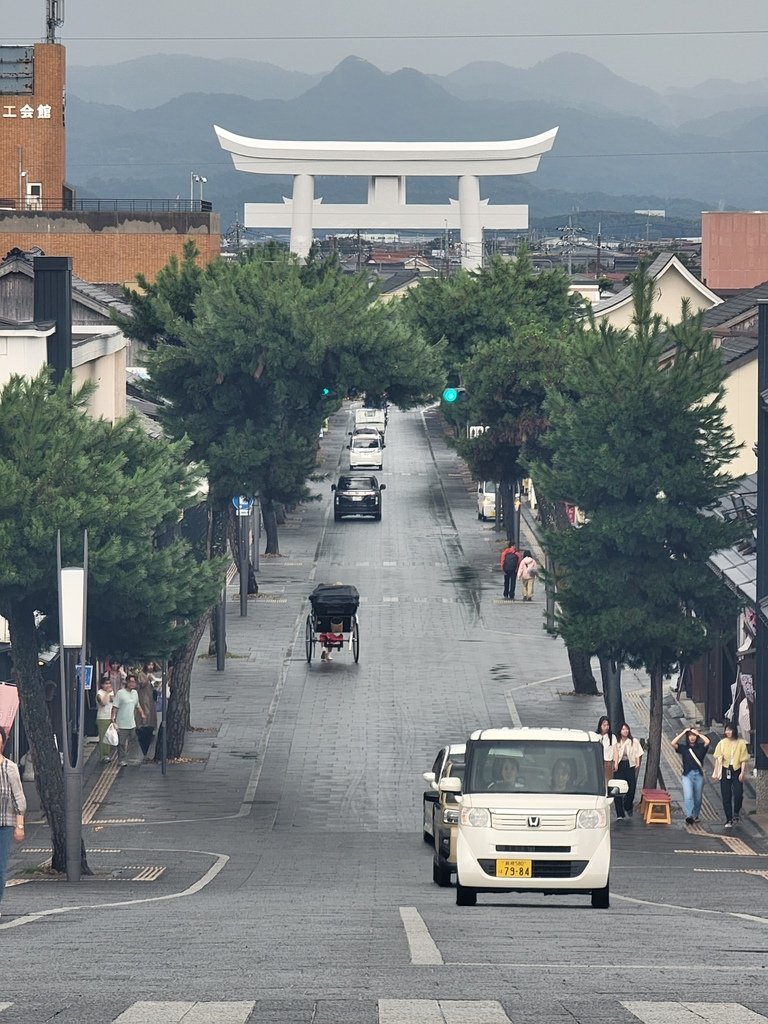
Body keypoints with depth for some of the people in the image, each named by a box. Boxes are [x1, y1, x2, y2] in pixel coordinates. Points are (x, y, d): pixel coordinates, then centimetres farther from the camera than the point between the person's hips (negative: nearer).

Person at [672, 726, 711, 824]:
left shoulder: (700, 747, 7)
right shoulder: (683, 747, 7)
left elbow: (707, 741, -11)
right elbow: (673, 743, -6)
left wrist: (698, 733, 0)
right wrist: (683, 733, -3)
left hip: (698, 775, 1)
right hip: (687, 775, -1)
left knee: (697, 798, 10)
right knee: (688, 796, -18)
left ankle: (695, 815, 28)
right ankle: (689, 816, -29)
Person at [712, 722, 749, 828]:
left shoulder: (741, 744, -1)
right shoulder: (722, 743, 3)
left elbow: (743, 760, -1)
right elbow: (718, 759, 4)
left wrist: (742, 773, -9)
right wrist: (716, 773, -1)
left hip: (736, 771, -1)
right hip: (725, 771, 1)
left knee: (738, 794, -11)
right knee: (726, 797, 1)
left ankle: (736, 814, 16)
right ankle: (729, 820, 9)